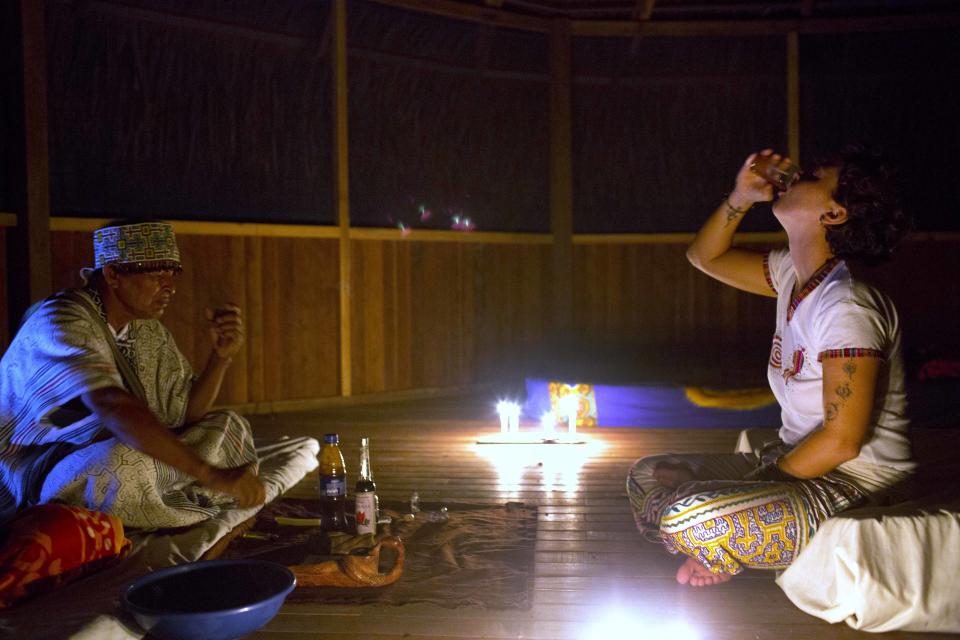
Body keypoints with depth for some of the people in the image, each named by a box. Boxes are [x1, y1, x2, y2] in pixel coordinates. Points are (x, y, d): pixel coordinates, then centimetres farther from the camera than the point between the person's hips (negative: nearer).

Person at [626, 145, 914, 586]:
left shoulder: (847, 308, -23)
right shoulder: (791, 273, 4)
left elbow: (842, 440, -24)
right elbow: (706, 257, 17)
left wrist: (762, 482, -14)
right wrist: (740, 197, 1)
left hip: (851, 486, -9)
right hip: (793, 459, 9)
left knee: (688, 520, -30)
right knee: (647, 477, 6)